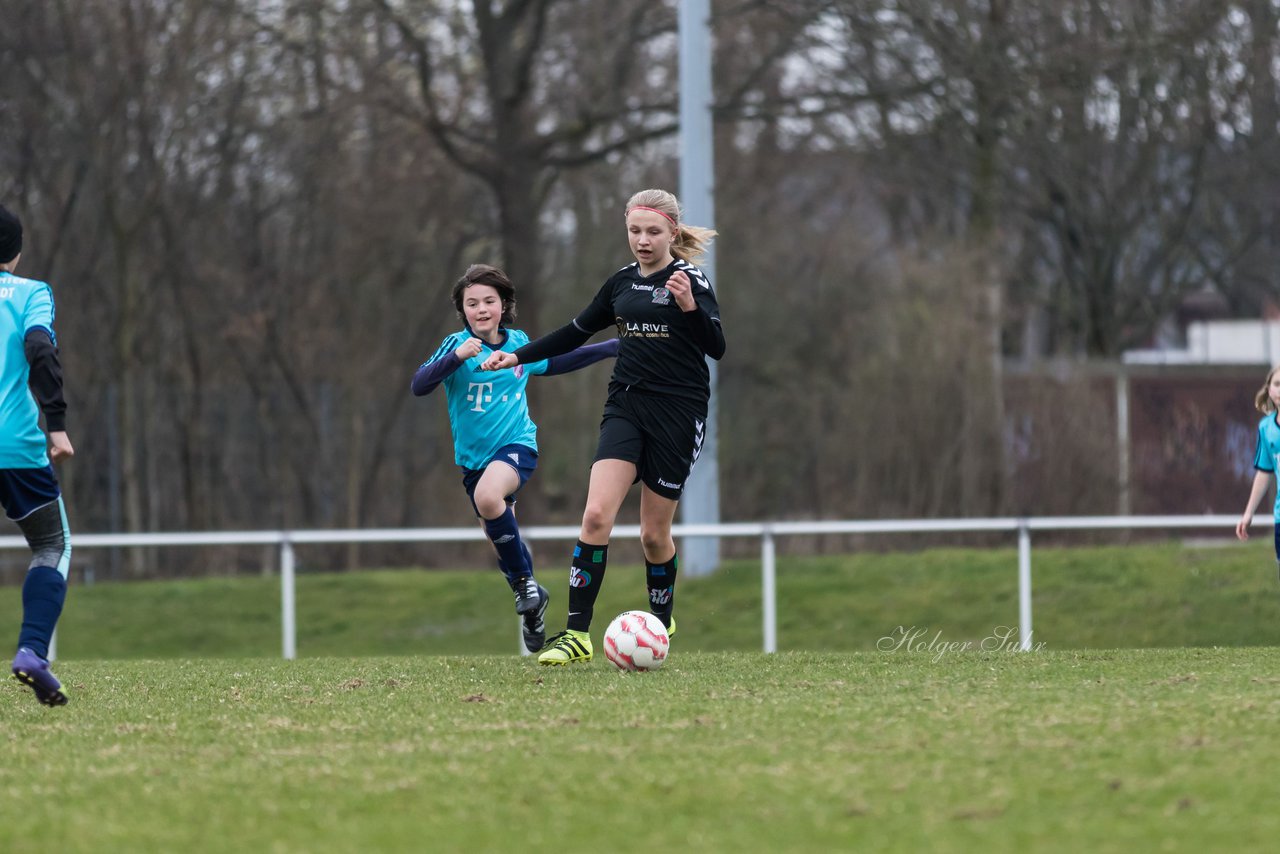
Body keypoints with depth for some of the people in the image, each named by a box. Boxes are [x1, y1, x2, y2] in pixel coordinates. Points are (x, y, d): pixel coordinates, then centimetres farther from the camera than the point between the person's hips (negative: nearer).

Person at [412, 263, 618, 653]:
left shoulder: (519, 344, 0)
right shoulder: (457, 345, -8)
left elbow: (555, 363, 22)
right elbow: (419, 385, -20)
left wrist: (612, 348, 24)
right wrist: (456, 357, -34)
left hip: (516, 445, -2)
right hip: (473, 456, 2)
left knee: (488, 496, -33)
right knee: (500, 538, 12)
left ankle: (525, 582, -18)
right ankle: (531, 602, 35)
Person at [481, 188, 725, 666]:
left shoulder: (689, 279, -6)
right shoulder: (622, 283, 10)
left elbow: (716, 348, -17)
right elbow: (577, 332, 23)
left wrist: (690, 306, -33)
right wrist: (518, 357, 18)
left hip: (677, 411, -4)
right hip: (626, 406, 4)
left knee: (654, 532, 3)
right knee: (596, 514, -14)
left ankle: (662, 621, 29)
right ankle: (577, 633, -16)